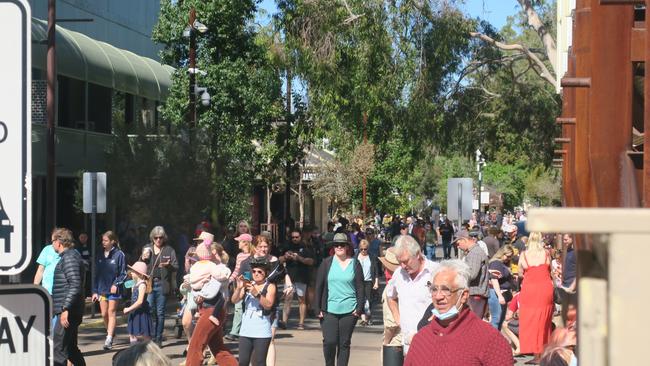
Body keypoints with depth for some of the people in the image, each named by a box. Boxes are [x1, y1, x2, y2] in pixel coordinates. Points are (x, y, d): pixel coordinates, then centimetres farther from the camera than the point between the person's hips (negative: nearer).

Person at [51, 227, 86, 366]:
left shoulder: (69, 257, -13)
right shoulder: (72, 255, 18)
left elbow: (75, 285, -23)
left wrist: (65, 308, -25)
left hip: (67, 312, -10)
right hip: (71, 311, 10)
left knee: (58, 349, -10)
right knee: (70, 348, 18)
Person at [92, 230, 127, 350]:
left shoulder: (119, 255, -6)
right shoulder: (100, 256, 9)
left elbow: (123, 274, -4)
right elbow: (96, 274, 13)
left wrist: (116, 284, -18)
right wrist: (95, 291, 10)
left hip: (113, 290, -5)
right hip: (102, 289, 5)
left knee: (111, 313, -5)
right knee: (104, 314, 8)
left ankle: (109, 339, -8)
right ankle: (110, 333, 26)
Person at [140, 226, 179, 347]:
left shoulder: (169, 250, 6)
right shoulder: (147, 248, 12)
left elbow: (176, 267, 3)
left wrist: (168, 265, -19)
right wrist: (142, 259, -3)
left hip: (162, 284, -1)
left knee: (160, 313, 2)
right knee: (150, 311, -7)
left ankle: (158, 339, 9)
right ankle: (150, 338, 0)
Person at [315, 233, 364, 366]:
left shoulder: (355, 264, 3)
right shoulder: (327, 263, 3)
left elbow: (360, 287, 4)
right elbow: (319, 286, 4)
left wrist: (359, 308, -5)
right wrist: (318, 308, -2)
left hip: (349, 310, 0)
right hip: (329, 310, 0)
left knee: (344, 343, 5)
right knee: (329, 341, -8)